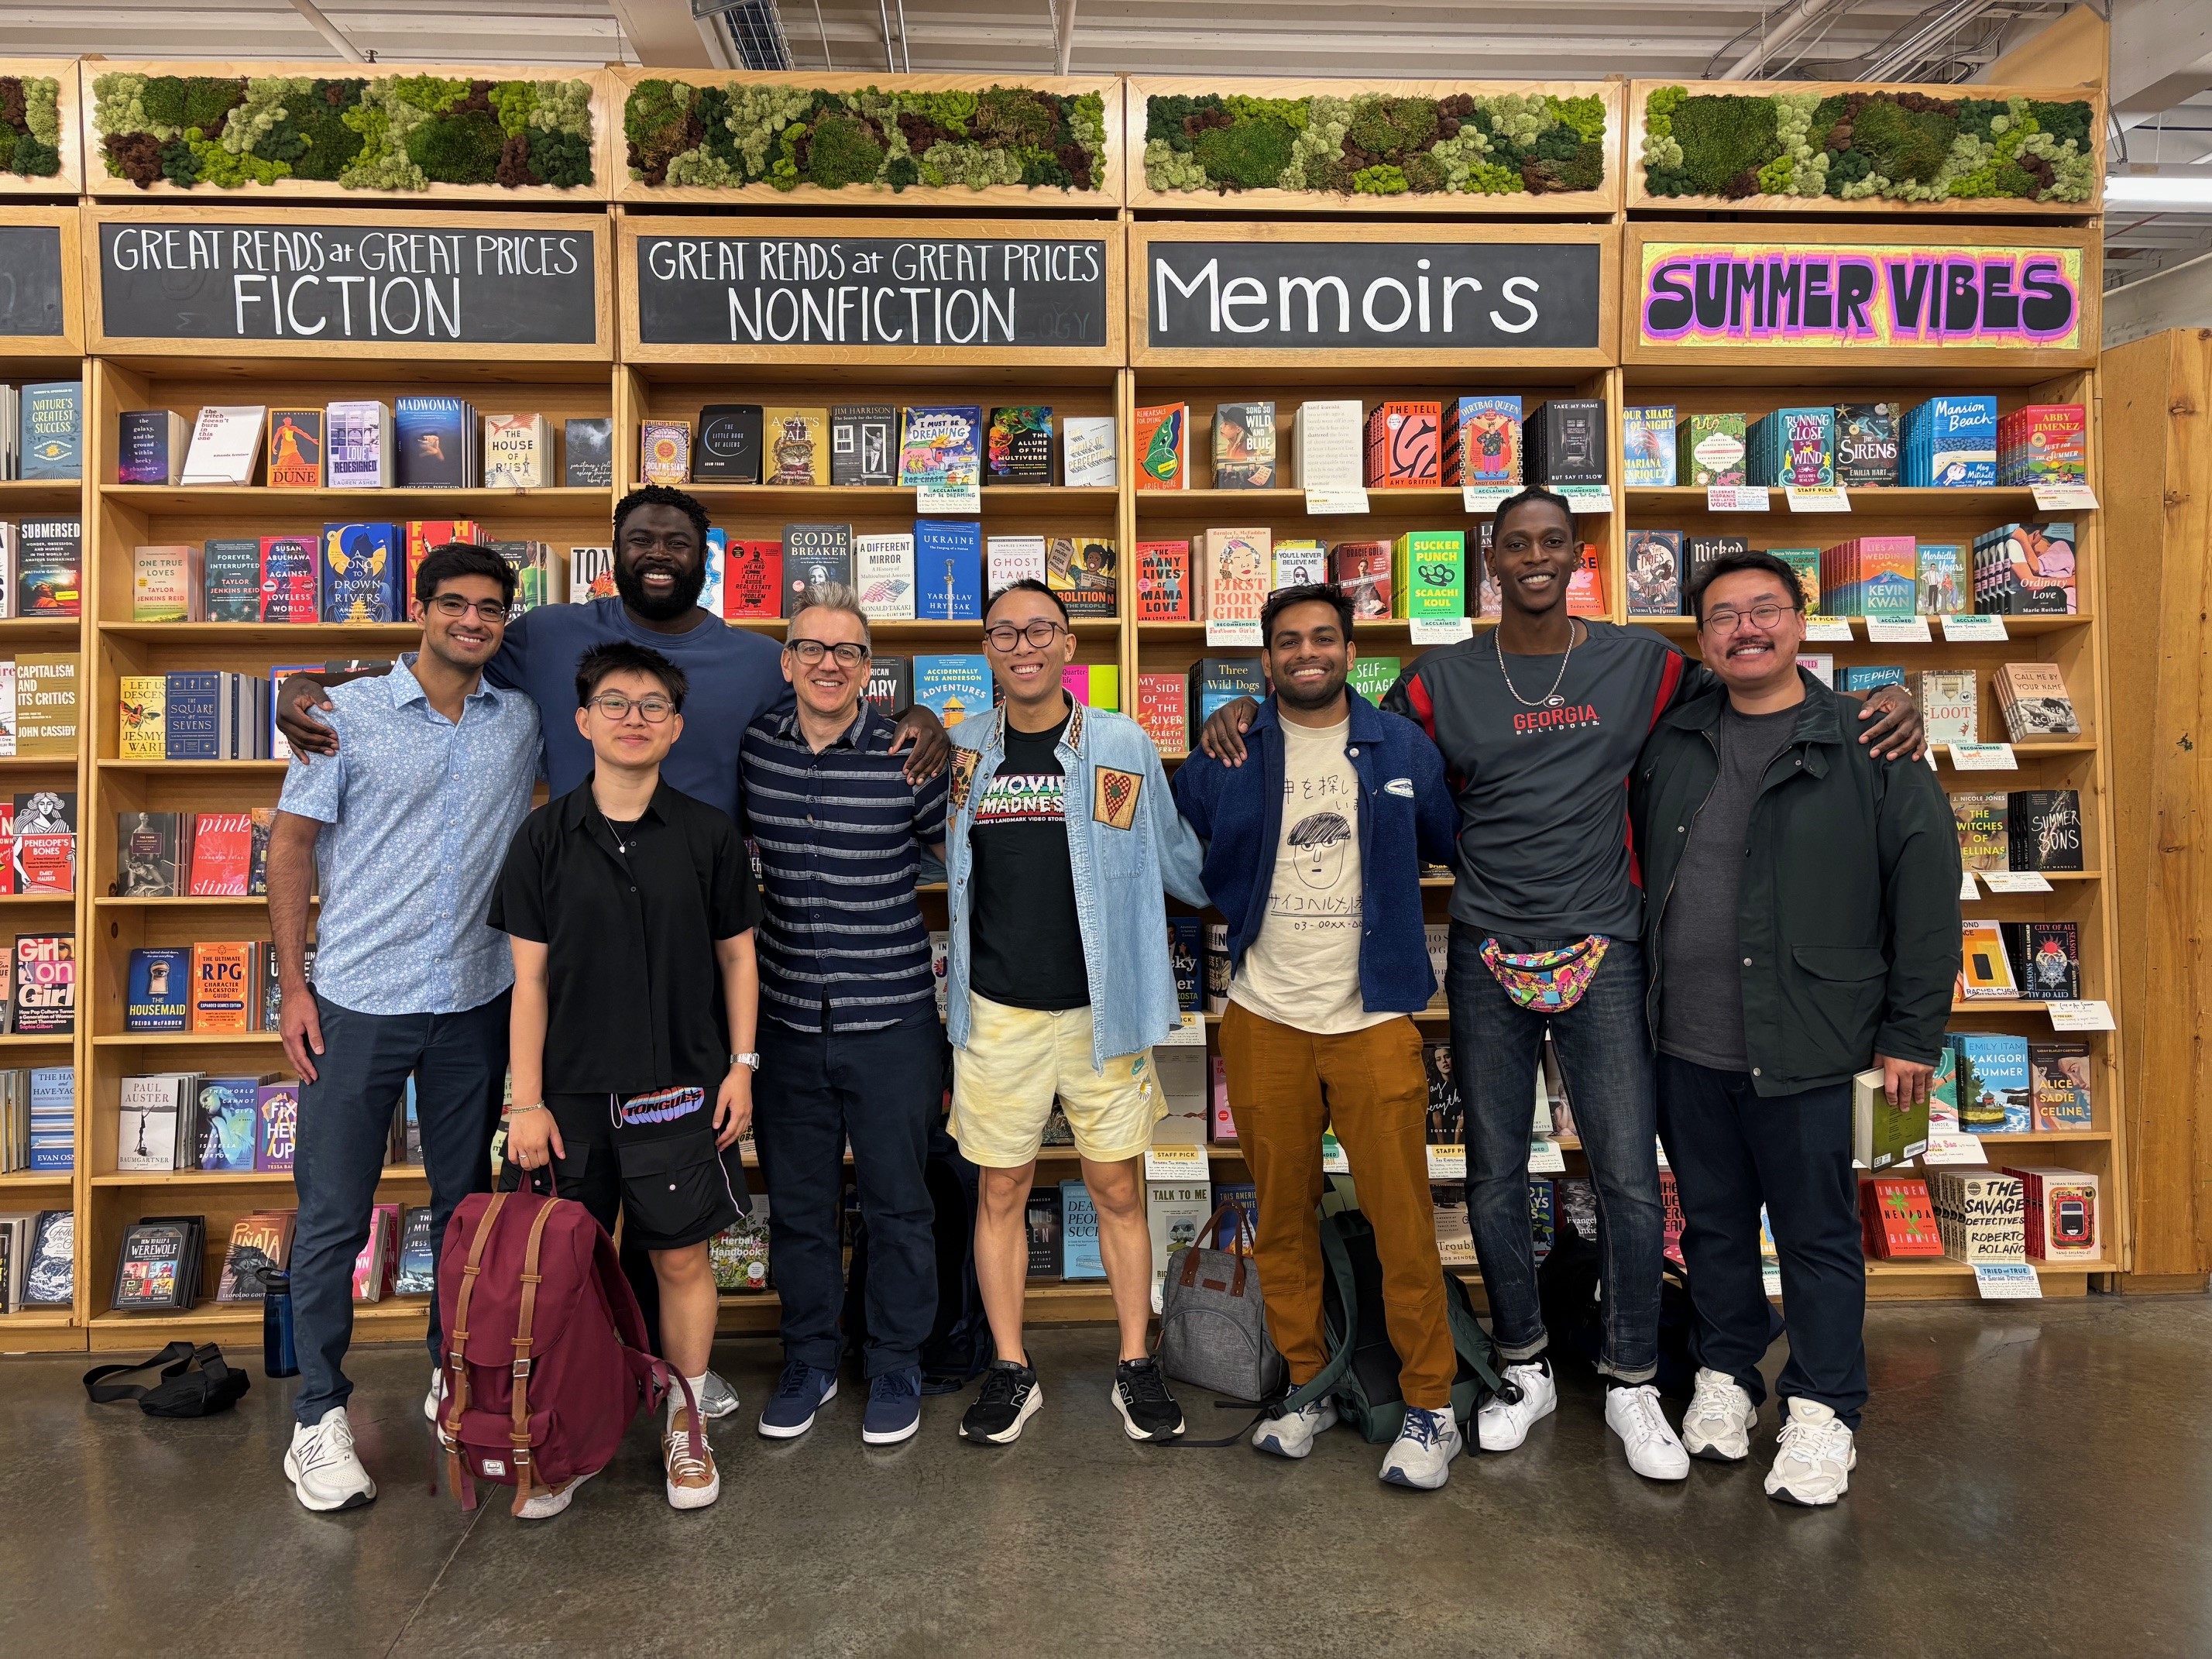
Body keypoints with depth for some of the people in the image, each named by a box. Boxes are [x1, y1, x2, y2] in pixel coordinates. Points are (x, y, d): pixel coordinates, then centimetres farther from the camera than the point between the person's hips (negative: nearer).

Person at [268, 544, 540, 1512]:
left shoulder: (520, 724, 5)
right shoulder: (349, 715, -3)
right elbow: (292, 847, -1)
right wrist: (293, 985, -4)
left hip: (476, 1002, 3)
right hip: (358, 1002, -3)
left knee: (467, 1201, 14)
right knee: (333, 1215, 4)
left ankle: (454, 1376, 31)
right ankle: (320, 1416, 18)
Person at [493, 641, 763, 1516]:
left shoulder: (709, 834, -1)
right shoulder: (545, 836, 0)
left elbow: (737, 957, 6)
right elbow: (530, 977, 1)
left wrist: (741, 1066, 0)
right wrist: (526, 1099, -2)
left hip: (681, 1084, -1)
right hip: (574, 1088, 1)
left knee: (682, 1256, 7)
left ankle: (686, 1423, 25)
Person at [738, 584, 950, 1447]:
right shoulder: (752, 749, 1)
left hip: (892, 1021, -3)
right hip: (789, 1020, 3)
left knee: (898, 1204, 10)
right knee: (797, 1204, 15)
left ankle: (895, 1367, 30)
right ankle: (808, 1360, 35)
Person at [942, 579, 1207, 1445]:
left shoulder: (1124, 745, -1)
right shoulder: (957, 750, 3)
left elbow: (1178, 862, 7)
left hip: (1102, 1009, -1)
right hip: (996, 1012, 1)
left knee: (1119, 1190, 9)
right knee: (1001, 1192, 10)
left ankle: (1136, 1366, 26)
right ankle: (1011, 1372, 26)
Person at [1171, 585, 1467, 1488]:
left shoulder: (1404, 747, 4)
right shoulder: (1224, 755, 3)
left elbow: (1453, 843, 9)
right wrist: (1240, 914, 1)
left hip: (1375, 1017, -1)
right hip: (1264, 1018, 1)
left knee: (1402, 1219, -1)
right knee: (1281, 1216, 11)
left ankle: (1430, 1404, 16)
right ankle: (1304, 1385, 28)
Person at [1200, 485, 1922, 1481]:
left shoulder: (1637, 663, 4)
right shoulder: (1445, 680, 4)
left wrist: (1880, 708, -4)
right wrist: (1247, 715, -5)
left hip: (1601, 952, 0)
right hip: (1489, 957, 1)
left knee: (1629, 1177, 0)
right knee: (1494, 1178, 9)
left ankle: (1632, 1385, 21)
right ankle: (1524, 1370, 29)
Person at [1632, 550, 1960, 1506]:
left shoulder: (1869, 747, -5)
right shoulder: (1669, 743, 7)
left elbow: (1925, 891, -5)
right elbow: (1632, 866, 16)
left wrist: (1912, 1032, -6)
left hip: (1802, 1044, -3)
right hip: (1683, 1040, 4)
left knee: (1818, 1234, 9)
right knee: (1713, 1220, 16)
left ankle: (1823, 1411, 26)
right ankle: (1726, 1375, 34)